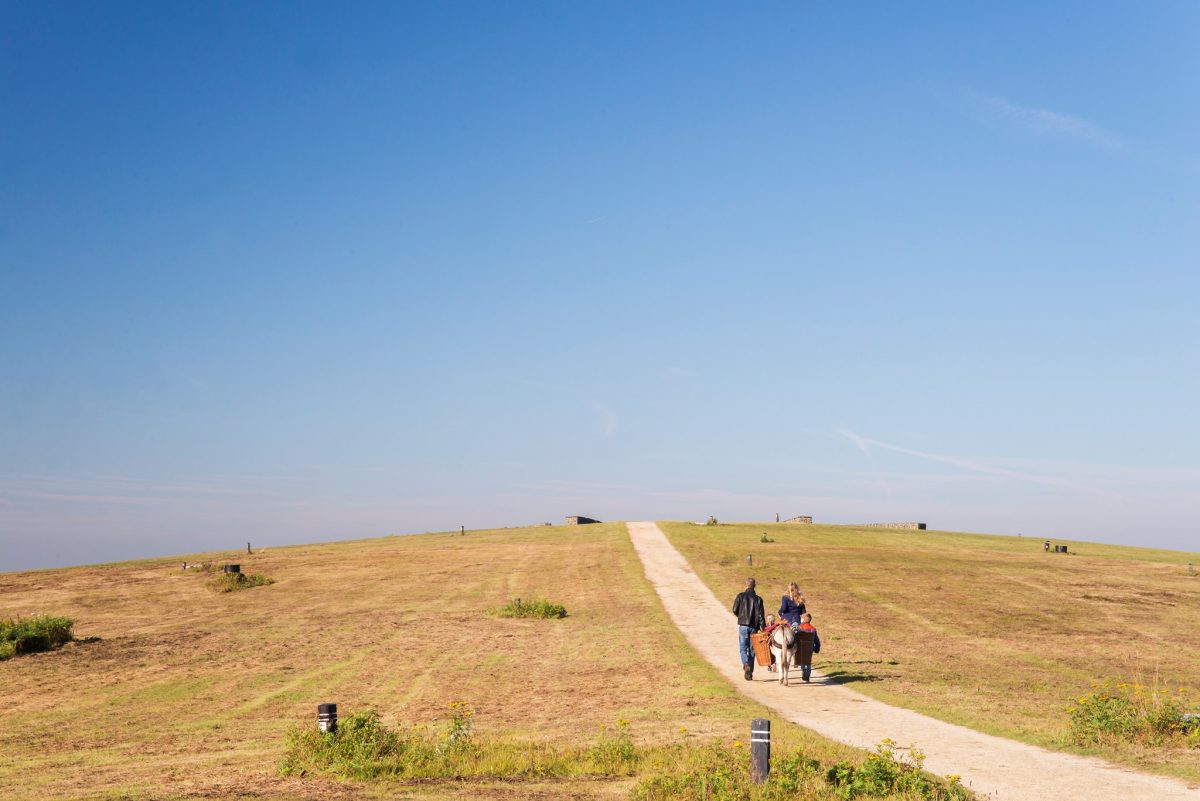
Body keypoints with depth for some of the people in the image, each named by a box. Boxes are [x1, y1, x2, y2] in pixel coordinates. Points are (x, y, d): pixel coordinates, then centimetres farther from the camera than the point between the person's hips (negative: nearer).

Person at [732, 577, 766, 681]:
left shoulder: (741, 596, -3)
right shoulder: (758, 599, 2)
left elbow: (735, 610, -3)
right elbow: (761, 615, -3)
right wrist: (763, 628, -1)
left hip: (743, 625, -2)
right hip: (754, 627, 2)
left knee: (743, 648, 3)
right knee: (752, 650, 11)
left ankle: (746, 664, -24)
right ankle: (750, 672, 13)